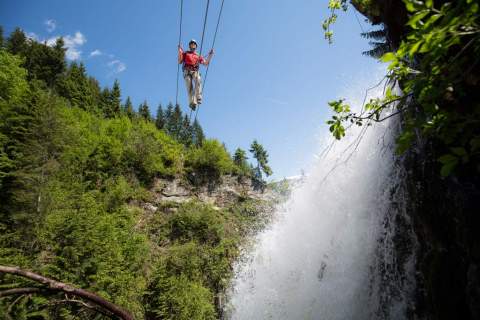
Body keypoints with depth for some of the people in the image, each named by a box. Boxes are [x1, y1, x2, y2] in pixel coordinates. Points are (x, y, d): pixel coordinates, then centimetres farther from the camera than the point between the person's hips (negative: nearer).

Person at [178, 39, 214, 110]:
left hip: (195, 71, 1)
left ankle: (198, 97, -42)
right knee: (189, 86, -24)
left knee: (198, 80, -34)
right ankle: (192, 102, -38)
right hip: (187, 71, -1)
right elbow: (179, 61, 14)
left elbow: (206, 63, 21)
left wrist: (210, 55, 11)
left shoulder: (198, 56, 32)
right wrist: (179, 51, 4)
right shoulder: (185, 53, 28)